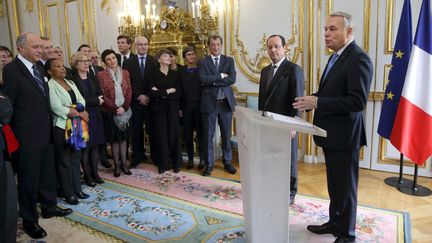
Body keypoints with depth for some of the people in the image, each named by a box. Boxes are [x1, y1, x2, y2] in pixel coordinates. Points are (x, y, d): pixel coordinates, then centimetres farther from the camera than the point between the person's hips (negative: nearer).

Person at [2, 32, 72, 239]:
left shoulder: (37, 69, 10)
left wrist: (49, 126, 12)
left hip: (45, 133, 7)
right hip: (28, 137, -7)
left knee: (47, 174, 20)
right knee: (28, 180, 8)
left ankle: (49, 207, 38)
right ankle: (29, 220, 26)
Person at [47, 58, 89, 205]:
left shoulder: (70, 83, 12)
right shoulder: (50, 86, -10)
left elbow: (81, 100, 5)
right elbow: (57, 108, -19)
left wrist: (78, 110, -16)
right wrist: (78, 113, -14)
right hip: (61, 127, -7)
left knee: (75, 159, 13)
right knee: (64, 161, 4)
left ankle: (77, 189, 25)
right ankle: (68, 193, 15)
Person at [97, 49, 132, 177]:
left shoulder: (125, 73, 6)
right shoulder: (101, 75, -4)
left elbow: (129, 91, 2)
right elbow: (103, 95, -9)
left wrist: (124, 107, -10)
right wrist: (115, 108, -15)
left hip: (124, 111, 3)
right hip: (110, 112, -3)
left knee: (123, 138, 10)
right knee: (114, 139, 5)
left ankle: (123, 164, 20)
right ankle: (117, 165, 16)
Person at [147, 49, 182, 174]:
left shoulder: (175, 74, 8)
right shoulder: (154, 74, 3)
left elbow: (178, 93, -3)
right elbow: (151, 93, -11)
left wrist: (160, 93, -8)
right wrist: (168, 91, -11)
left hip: (173, 108, 1)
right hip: (159, 109, -1)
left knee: (173, 135, 1)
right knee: (161, 135, 0)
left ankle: (176, 163, 13)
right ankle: (163, 164, 12)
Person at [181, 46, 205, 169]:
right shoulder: (181, 72, 8)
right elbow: (179, 90, 5)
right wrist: (179, 108, -1)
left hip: (199, 106, -1)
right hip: (186, 107, 1)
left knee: (201, 133, 2)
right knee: (188, 134, 6)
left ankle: (202, 159, 11)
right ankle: (190, 158, 17)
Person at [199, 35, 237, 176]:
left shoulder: (229, 61, 7)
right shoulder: (203, 62, 2)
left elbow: (232, 79, -8)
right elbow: (203, 79, -15)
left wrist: (214, 81, -13)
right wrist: (221, 76, -13)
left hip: (226, 102, 2)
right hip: (209, 102, -1)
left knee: (226, 134, 11)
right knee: (208, 135, 6)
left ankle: (227, 162, 26)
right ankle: (209, 164, 19)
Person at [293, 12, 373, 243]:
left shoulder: (358, 59, -17)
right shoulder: (336, 57, 12)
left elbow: (358, 101, -25)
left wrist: (318, 102, -25)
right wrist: (312, 100, 1)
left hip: (344, 135, -9)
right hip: (331, 133, 9)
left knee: (345, 187, 6)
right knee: (334, 185, 22)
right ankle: (334, 223, 40)